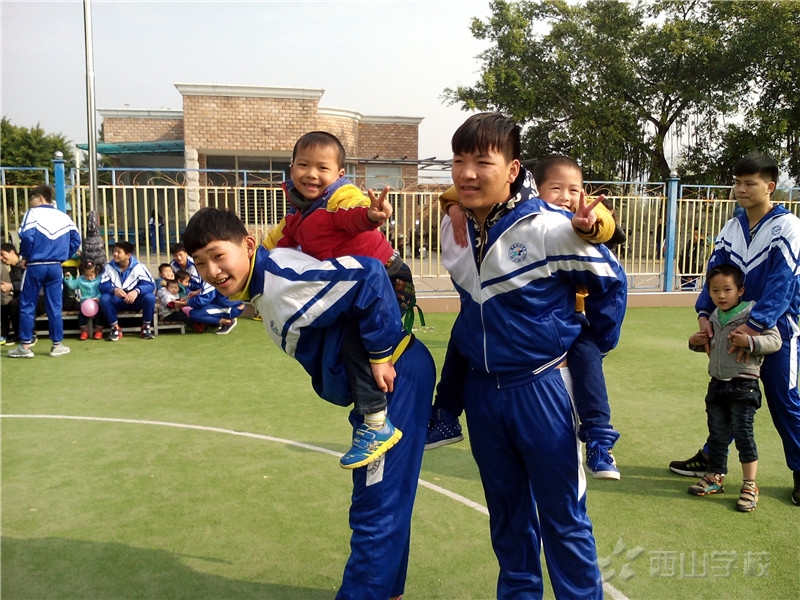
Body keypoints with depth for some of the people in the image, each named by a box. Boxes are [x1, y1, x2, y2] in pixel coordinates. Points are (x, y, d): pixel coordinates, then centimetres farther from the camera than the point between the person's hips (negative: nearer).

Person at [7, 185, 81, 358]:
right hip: (55, 267, 4)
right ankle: (57, 345, 11)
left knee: (27, 306, 6)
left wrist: (24, 257, -2)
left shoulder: (33, 213, -4)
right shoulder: (64, 217, 10)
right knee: (55, 307, 8)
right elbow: (76, 240, 8)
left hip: (35, 266, -4)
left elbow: (27, 237, -16)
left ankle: (25, 346, 8)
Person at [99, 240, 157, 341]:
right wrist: (114, 289, -38)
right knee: (104, 298, -30)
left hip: (135, 300, -1)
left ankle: (146, 327, -10)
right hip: (117, 301, 1)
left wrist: (137, 291, -41)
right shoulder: (109, 267, -6)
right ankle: (115, 328, -12)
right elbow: (103, 286, -14)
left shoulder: (138, 266, -11)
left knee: (150, 297, -31)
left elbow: (151, 284, -20)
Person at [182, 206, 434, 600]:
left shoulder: (281, 273, -21)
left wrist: (382, 353, -22)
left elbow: (368, 276, -28)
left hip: (396, 375, -11)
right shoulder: (263, 288, 9)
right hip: (368, 387, 11)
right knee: (378, 502, 22)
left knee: (377, 507, -2)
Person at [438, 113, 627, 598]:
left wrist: (595, 345, 4)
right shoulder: (453, 228, 0)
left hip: (542, 388, -5)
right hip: (482, 389, 6)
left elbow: (610, 281, -5)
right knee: (506, 509, 20)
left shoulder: (549, 227, -19)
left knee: (563, 515, 9)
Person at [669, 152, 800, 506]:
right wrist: (704, 313, -14)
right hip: (735, 327, 5)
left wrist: (756, 325, -29)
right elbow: (715, 273, 2)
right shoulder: (731, 229, 5)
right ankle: (710, 459, 28)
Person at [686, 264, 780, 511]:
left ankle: (750, 485, 7)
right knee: (717, 433, 14)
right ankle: (715, 477, 27)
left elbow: (775, 340, -14)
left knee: (743, 432, -5)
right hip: (717, 385, 6)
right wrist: (695, 342, 5)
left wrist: (750, 341, -28)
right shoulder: (714, 318, 10)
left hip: (744, 386, -6)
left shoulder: (752, 313, -10)